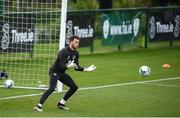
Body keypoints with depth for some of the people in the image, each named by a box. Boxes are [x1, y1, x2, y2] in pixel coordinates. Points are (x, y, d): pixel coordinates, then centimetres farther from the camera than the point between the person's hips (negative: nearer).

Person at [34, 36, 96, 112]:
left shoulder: (76, 53, 3)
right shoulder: (64, 52, -23)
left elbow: (76, 67, 10)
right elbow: (62, 66, -30)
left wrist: (86, 69, 2)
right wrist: (68, 66, -48)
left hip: (62, 73, 9)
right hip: (54, 71, -9)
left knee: (74, 87, 9)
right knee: (52, 88, -28)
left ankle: (61, 104, 19)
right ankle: (39, 105, -30)